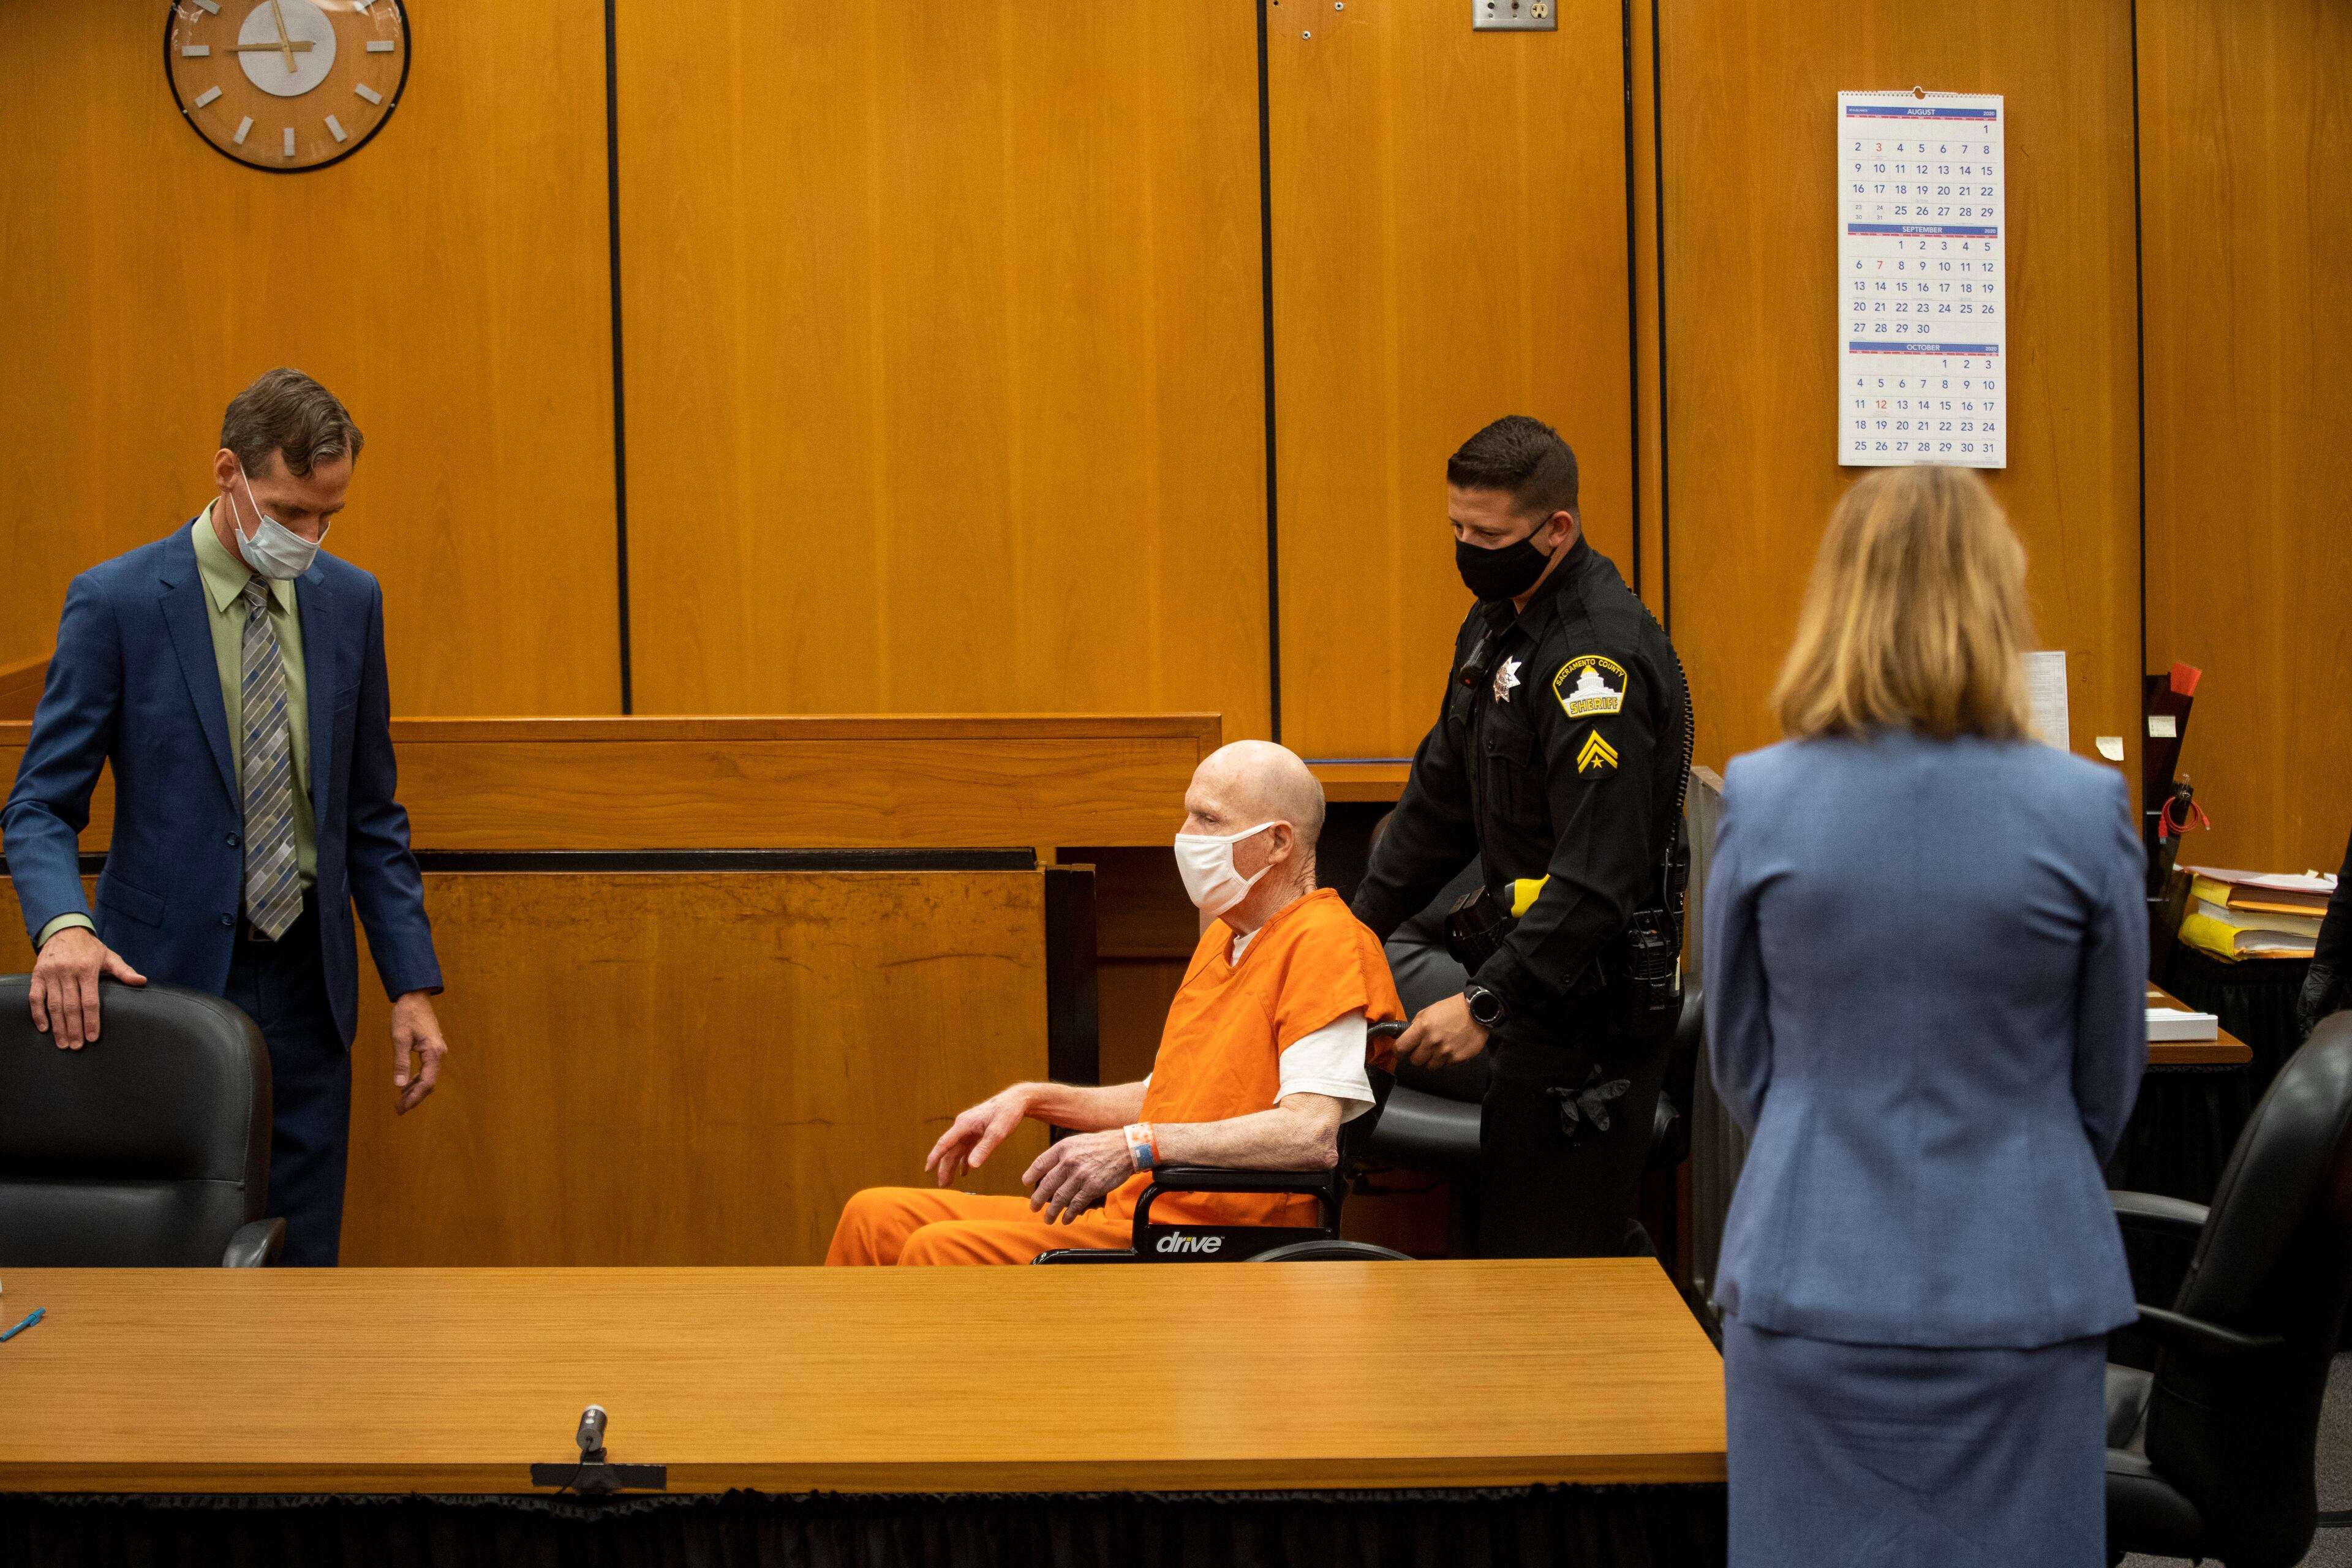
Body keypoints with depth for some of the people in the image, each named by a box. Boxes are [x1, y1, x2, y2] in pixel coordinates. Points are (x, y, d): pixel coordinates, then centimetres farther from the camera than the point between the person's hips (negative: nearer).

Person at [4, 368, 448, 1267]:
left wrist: (412, 986, 5)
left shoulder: (349, 602, 6)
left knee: (303, 1263, 6)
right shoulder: (116, 602, -7)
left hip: (305, 989, 4)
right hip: (166, 982, -3)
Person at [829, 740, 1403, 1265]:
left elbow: (1312, 1135, -25)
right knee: (876, 1217, 2)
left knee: (942, 1249, -23)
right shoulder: (1223, 938, 21)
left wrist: (1136, 1145, -28)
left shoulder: (1324, 942, -12)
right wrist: (1032, 1098, 19)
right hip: (1131, 1209, 10)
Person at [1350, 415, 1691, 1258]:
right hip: (1534, 974, 10)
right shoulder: (1499, 624, 12)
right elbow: (1442, 794, 22)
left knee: (1549, 1260, -8)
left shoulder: (1601, 658, -20)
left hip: (1589, 1000, -10)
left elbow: (1599, 875, -26)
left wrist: (1487, 1002, -28)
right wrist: (1358, 925, 17)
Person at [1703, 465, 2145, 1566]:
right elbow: (2109, 1077, 4)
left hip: (1812, 1279, 1)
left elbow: (1741, 1062, 6)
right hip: (2020, 1289, -1)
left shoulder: (1759, 800, -6)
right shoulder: (2085, 810, -9)